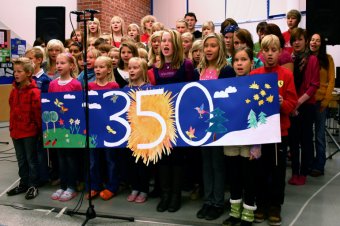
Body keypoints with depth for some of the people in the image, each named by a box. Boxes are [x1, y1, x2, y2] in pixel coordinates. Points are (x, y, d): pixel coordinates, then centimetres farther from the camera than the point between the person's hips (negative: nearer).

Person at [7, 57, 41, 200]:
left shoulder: (34, 92, -16)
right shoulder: (14, 90, 7)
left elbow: (38, 113, -14)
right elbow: (12, 110, 13)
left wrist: (39, 129, -11)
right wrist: (12, 127, 12)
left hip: (29, 131, -7)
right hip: (16, 131, 7)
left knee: (31, 159, 6)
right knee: (21, 160, 17)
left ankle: (33, 186, 19)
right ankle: (23, 184, 30)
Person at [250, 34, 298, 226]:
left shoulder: (287, 74, -2)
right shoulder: (253, 75, 2)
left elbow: (292, 102, -4)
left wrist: (282, 104, -23)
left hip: (280, 130, -1)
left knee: (278, 169, 8)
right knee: (260, 168, 10)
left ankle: (275, 206, 22)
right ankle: (261, 203, 25)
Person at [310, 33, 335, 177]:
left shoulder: (327, 59, 1)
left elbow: (331, 80, -1)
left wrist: (326, 100, -9)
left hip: (320, 100, -2)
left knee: (319, 134, 6)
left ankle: (319, 166, 14)